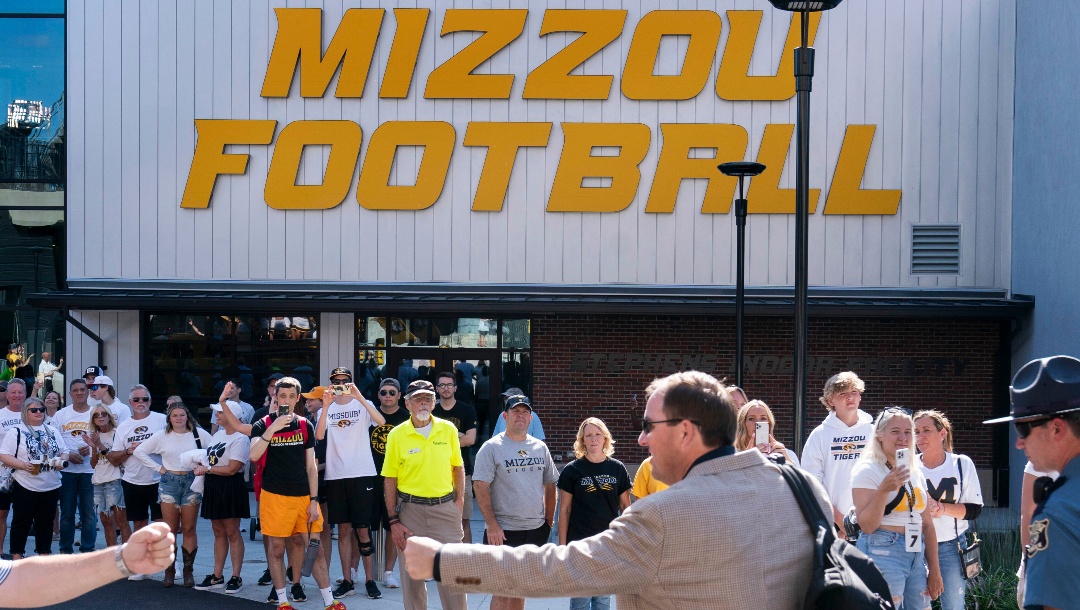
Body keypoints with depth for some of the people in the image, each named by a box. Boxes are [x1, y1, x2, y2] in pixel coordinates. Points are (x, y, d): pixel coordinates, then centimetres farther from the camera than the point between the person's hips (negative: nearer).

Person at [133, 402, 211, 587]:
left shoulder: (199, 434, 1)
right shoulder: (161, 436, 4)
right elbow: (139, 451, 5)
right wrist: (158, 468, 0)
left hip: (192, 482, -1)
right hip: (169, 482, 1)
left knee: (189, 529, 2)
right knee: (171, 529, 2)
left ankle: (188, 570, 9)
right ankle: (169, 570, 8)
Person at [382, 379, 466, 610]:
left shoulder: (448, 429, 1)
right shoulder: (397, 435, -3)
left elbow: (458, 467, 11)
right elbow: (389, 480, -1)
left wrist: (459, 500, 1)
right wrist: (394, 521, -4)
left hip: (445, 507, 1)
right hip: (410, 509, -1)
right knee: (412, 574, 7)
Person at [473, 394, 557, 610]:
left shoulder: (540, 448, 10)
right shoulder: (492, 448, -5)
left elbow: (550, 486, 17)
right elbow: (481, 487, -10)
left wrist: (549, 520, 11)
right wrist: (492, 525, -16)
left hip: (536, 530, 5)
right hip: (503, 531, -5)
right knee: (502, 591, -6)